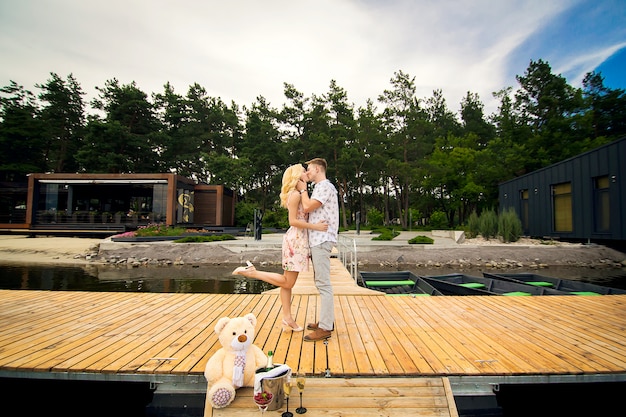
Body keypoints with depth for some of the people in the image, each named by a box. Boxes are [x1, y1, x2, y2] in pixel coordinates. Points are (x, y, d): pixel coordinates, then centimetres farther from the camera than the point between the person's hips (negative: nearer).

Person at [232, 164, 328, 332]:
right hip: (295, 239, -10)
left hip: (298, 239, 10)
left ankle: (287, 320, 16)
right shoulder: (295, 194, -11)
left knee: (287, 282, 10)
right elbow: (293, 221, -16)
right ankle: (251, 272, -1)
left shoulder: (298, 194, 18)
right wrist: (315, 226, -18)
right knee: (287, 282, -3)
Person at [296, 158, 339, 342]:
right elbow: (310, 209, 15)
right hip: (317, 239, 11)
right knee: (321, 282, 14)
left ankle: (325, 327, -6)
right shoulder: (320, 187, 22)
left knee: (323, 283, -10)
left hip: (322, 240, -11)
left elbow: (307, 207, -14)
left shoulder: (325, 186, -9)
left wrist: (303, 189, -2)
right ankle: (327, 320, 22)